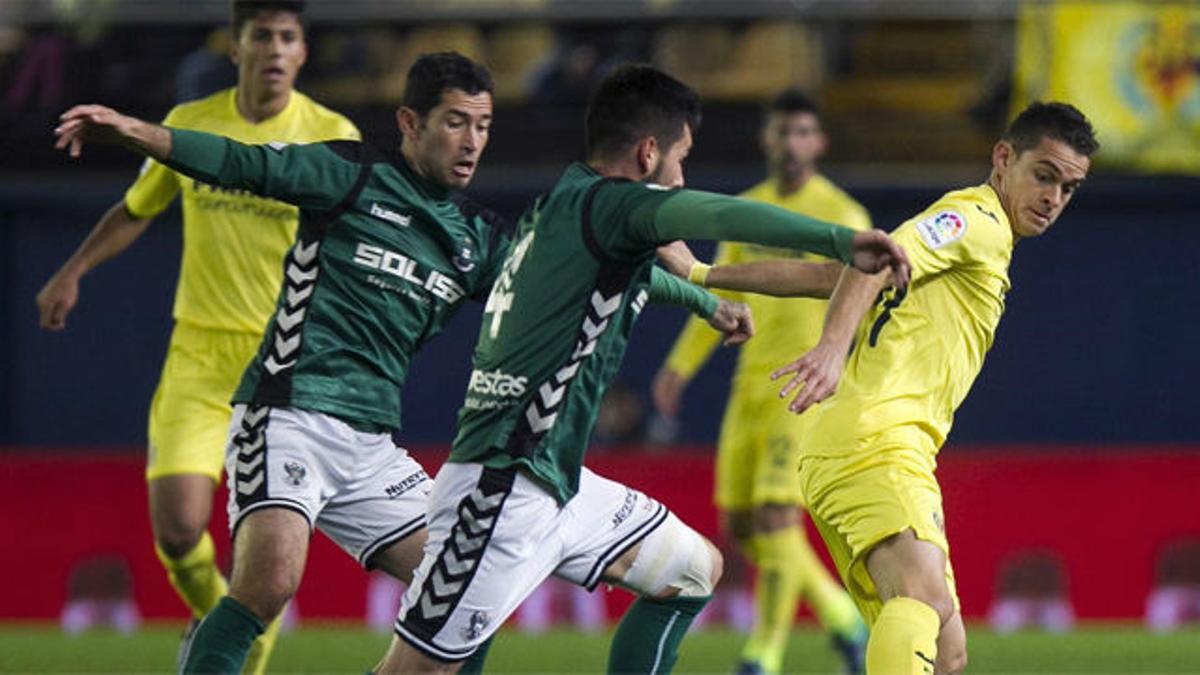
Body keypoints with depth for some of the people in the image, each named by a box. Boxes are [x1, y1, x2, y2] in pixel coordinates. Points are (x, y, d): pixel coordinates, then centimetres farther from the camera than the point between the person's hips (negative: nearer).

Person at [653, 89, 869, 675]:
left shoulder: (842, 217, -6)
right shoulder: (746, 212, 13)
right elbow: (720, 298, 23)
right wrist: (680, 364, 15)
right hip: (752, 384, 7)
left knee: (775, 515, -16)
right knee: (741, 527, 6)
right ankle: (844, 619, 23)